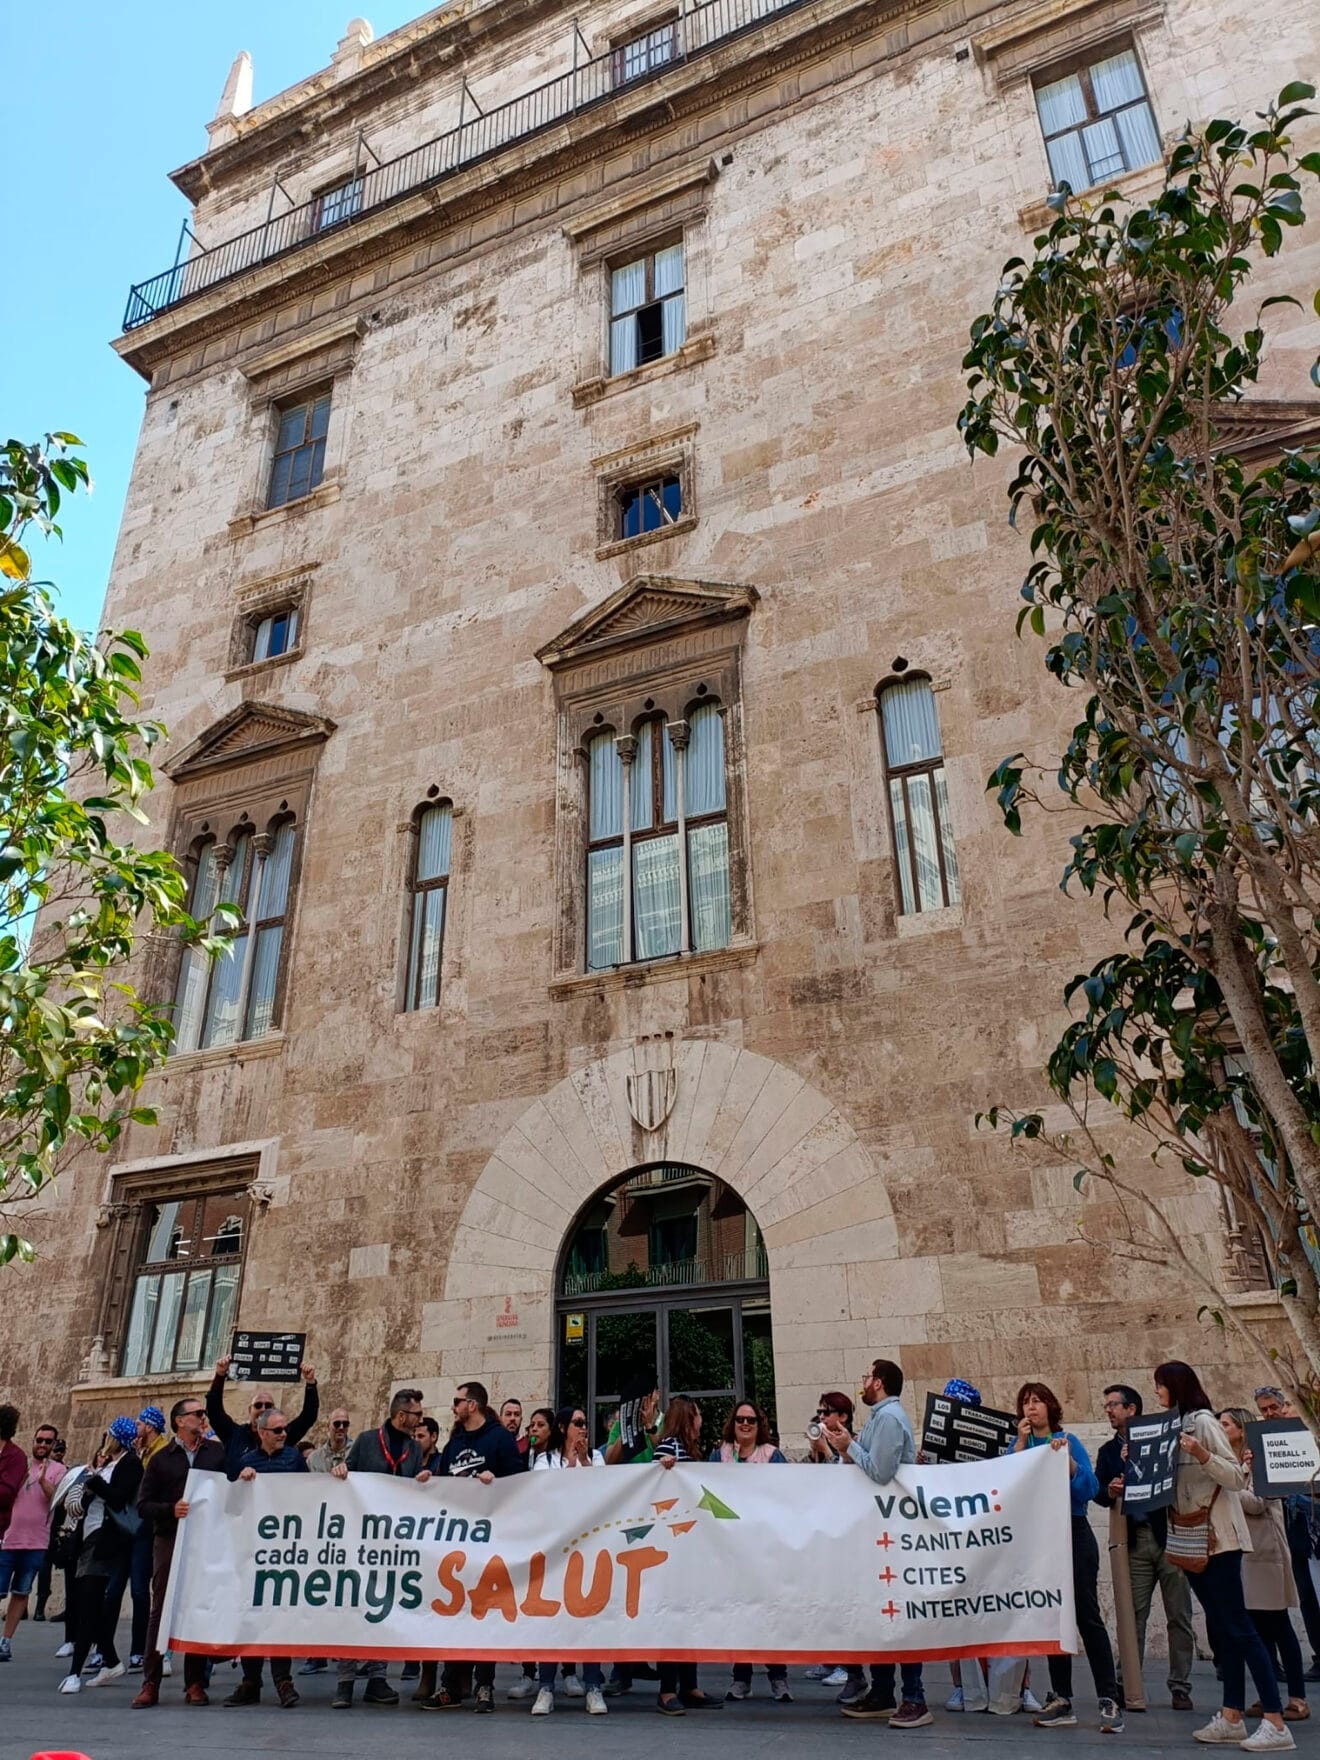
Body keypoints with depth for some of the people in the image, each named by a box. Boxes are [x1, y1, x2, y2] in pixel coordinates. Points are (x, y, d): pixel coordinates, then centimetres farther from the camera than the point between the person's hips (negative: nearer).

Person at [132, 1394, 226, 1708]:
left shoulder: (218, 1452, 7)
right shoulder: (161, 1459, 6)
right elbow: (143, 1505, 2)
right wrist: (171, 1509, -15)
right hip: (169, 1541, 0)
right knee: (160, 1611, 2)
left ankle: (195, 1683, 13)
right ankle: (151, 1684, 10)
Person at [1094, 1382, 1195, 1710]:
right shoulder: (1108, 1451, 15)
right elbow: (1097, 1490, 5)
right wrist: (1109, 1492, -16)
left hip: (1168, 1536, -3)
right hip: (1134, 1540, 3)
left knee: (1179, 1616, 2)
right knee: (1132, 1617, 4)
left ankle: (1180, 1687, 11)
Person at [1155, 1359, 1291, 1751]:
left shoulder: (1203, 1421, -10)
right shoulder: (1176, 1425, 13)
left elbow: (1236, 1478, -15)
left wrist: (1202, 1454, -30)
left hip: (1217, 1538, -8)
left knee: (1237, 1627, -9)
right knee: (1221, 1628, 9)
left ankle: (1275, 1723, -7)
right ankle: (1231, 1717, 11)